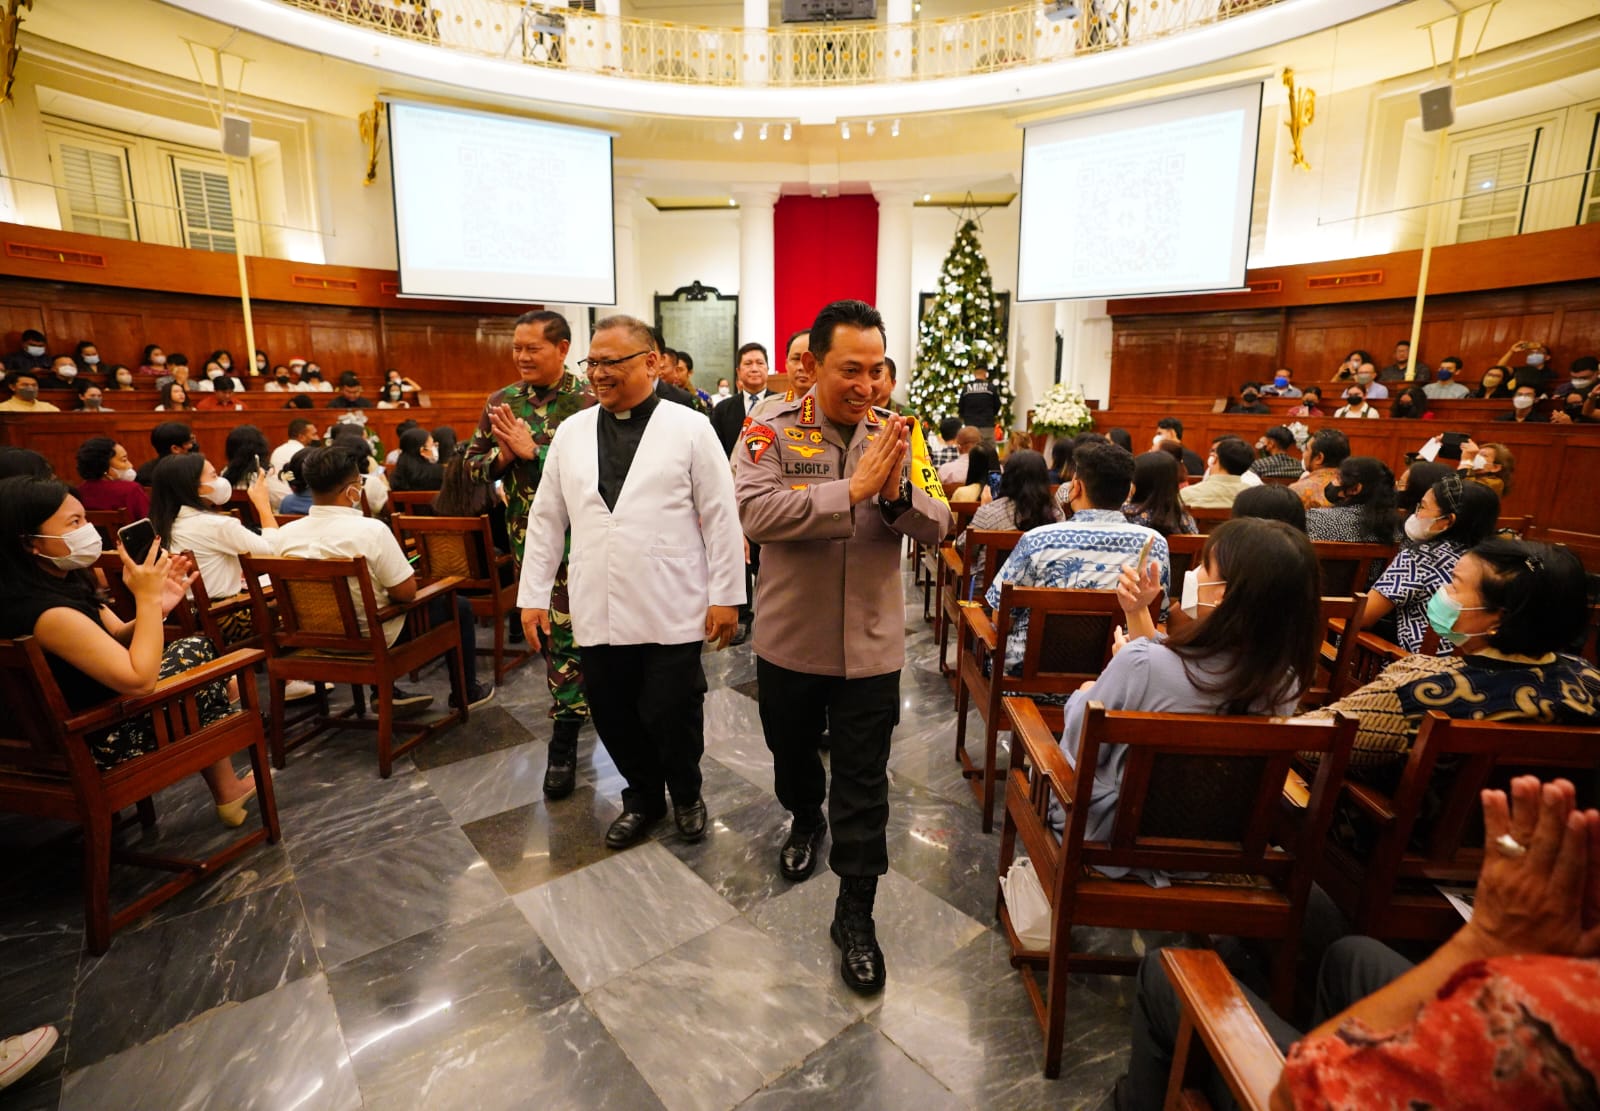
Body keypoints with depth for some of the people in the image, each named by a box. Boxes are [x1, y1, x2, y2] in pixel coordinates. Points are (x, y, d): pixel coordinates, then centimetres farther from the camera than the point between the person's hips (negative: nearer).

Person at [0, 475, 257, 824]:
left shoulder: (61, 581, -3)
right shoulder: (48, 613, -32)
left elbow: (120, 639, 5)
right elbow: (139, 679, -33)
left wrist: (156, 606, -15)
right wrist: (147, 598, -29)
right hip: (95, 742, -9)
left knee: (195, 648, 16)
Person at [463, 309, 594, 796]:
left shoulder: (587, 401, -11)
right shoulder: (501, 401, 6)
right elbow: (474, 463, 10)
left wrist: (532, 450, -22)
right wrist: (501, 455, -11)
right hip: (526, 535, 6)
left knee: (566, 633, -3)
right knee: (543, 627, 17)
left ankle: (564, 743, 9)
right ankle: (579, 700, 38)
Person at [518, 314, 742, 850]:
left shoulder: (690, 428, -4)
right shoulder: (570, 432, 7)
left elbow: (721, 517, -5)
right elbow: (546, 519, 10)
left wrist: (726, 594, -7)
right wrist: (533, 594, 8)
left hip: (671, 611, -3)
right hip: (597, 610, 4)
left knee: (673, 715, 7)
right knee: (613, 715, 13)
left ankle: (686, 794, 36)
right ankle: (642, 796, 38)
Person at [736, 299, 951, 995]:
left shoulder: (898, 434, -2)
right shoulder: (772, 430, -10)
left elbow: (937, 527, -5)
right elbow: (753, 512, -27)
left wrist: (898, 494, -27)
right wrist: (851, 491, -32)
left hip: (871, 644, 0)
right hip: (790, 639, 0)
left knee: (863, 783, 7)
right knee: (792, 750, 24)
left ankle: (855, 914, 24)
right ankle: (805, 820, 56)